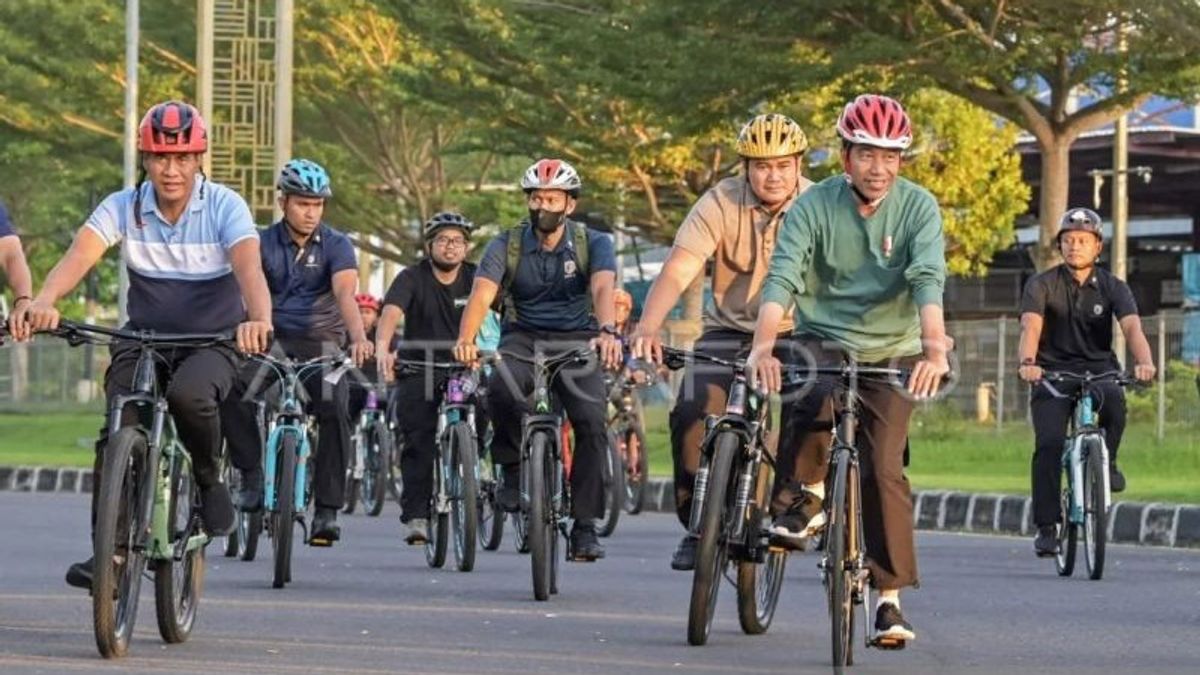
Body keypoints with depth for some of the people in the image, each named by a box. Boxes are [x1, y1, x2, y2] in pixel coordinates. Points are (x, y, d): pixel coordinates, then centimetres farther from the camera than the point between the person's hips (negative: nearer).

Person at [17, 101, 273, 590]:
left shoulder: (225, 207, -14)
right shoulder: (123, 207, -8)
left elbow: (249, 268, -31)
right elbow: (80, 255, -25)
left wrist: (259, 320, -53)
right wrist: (43, 300, -46)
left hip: (212, 342, -2)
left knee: (189, 395, -35)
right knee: (117, 434, -18)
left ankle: (208, 479, -6)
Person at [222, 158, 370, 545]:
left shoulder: (337, 246, -5)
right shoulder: (263, 244, -2)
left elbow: (345, 293, -22)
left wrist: (359, 338, -41)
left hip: (323, 341, 0)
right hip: (274, 339, 0)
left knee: (335, 411, -24)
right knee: (233, 395, -27)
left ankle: (327, 510, -16)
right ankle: (252, 477, -10)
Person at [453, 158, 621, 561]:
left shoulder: (593, 244, -6)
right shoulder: (507, 246, -4)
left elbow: (603, 288, -26)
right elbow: (481, 295, -19)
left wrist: (607, 332, -47)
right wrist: (465, 339, -40)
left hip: (577, 342, 0)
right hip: (523, 339, 0)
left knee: (591, 421, -22)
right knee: (502, 392, -33)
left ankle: (585, 525, -13)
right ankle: (512, 468, -7)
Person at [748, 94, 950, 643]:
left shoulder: (918, 207, -11)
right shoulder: (814, 206, -12)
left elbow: (929, 280, -25)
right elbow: (782, 278, -23)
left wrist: (935, 348, -42)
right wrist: (763, 347, -40)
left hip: (891, 351, 0)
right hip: (824, 339, 0)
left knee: (884, 469, -11)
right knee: (814, 401, -34)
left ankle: (891, 597, -1)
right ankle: (809, 494, -6)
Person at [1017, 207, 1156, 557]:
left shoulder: (1113, 287, 0)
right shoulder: (1042, 285, -4)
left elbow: (1132, 327, -17)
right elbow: (1031, 326, -20)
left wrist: (1143, 361, -38)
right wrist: (1028, 362, -42)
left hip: (1098, 368, 1)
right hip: (1053, 370, -1)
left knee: (1114, 399, -34)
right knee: (1049, 443, -19)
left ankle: (1107, 460, -7)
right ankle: (1046, 528, -12)